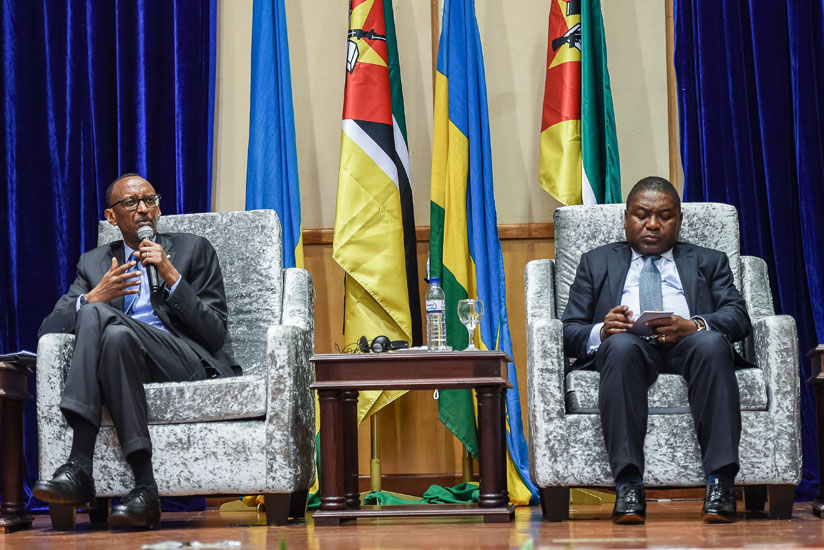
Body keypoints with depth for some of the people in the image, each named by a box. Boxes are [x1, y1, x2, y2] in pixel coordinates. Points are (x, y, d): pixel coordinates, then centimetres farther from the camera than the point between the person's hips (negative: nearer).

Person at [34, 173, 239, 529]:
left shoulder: (193, 250, 17)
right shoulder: (94, 263, 25)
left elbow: (215, 334, 6)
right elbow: (47, 328, 14)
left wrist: (171, 277, -5)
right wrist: (94, 297, -4)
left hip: (188, 364, -3)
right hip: (124, 361, 3)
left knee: (110, 324, -30)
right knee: (93, 311, -30)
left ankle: (80, 467, -35)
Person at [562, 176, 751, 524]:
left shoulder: (710, 262, 28)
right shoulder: (596, 263, 27)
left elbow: (739, 318, 9)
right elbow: (569, 331, 15)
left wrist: (693, 326, -13)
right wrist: (600, 332, -10)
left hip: (689, 346, 0)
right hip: (628, 351, 0)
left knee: (711, 342, -36)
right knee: (621, 344, -37)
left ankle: (720, 483, -40)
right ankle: (628, 486, -42)